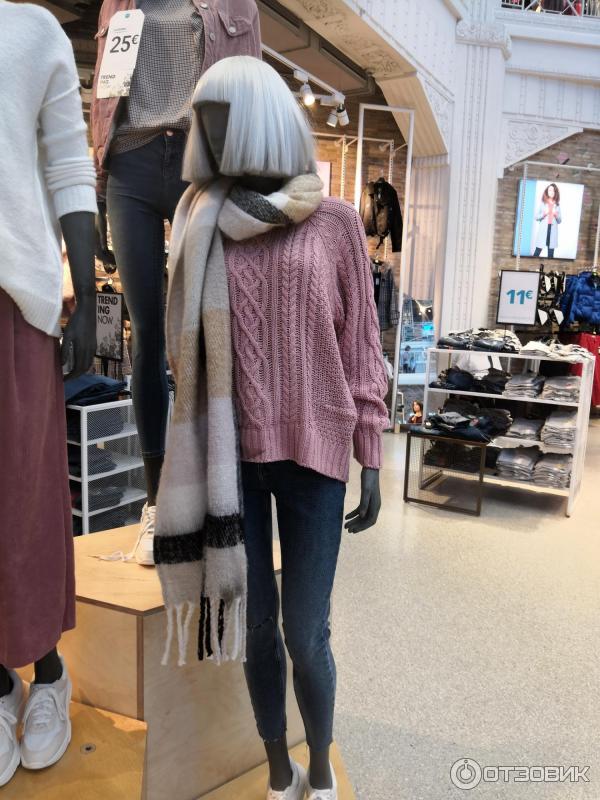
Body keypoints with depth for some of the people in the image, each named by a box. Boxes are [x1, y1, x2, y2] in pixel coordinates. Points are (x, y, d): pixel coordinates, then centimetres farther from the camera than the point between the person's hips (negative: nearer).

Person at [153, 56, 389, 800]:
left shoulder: (335, 221, 1)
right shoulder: (201, 224, 6)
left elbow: (361, 344, 2)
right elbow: (189, 347, 8)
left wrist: (371, 459, -1)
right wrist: (194, 468, 6)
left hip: (314, 451, -2)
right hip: (233, 456, 2)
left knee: (306, 633, 3)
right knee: (254, 625, 10)